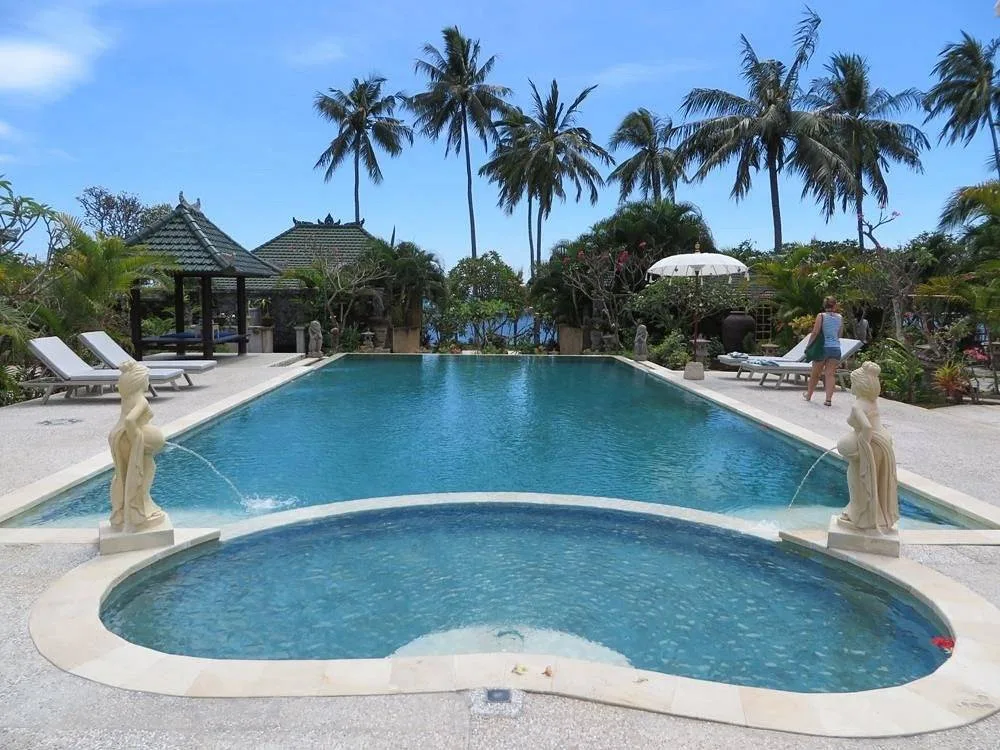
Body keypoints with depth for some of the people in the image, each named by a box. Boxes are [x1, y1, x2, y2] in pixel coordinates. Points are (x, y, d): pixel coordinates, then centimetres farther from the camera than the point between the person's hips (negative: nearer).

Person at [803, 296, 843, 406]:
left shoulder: (821, 316, -6)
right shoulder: (840, 317, 4)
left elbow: (815, 333, -10)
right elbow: (839, 334, 10)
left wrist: (809, 345, -1)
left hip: (823, 347, -2)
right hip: (836, 348, 2)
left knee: (815, 373, 12)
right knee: (831, 374, 1)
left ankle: (808, 395, 28)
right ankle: (828, 398, -7)